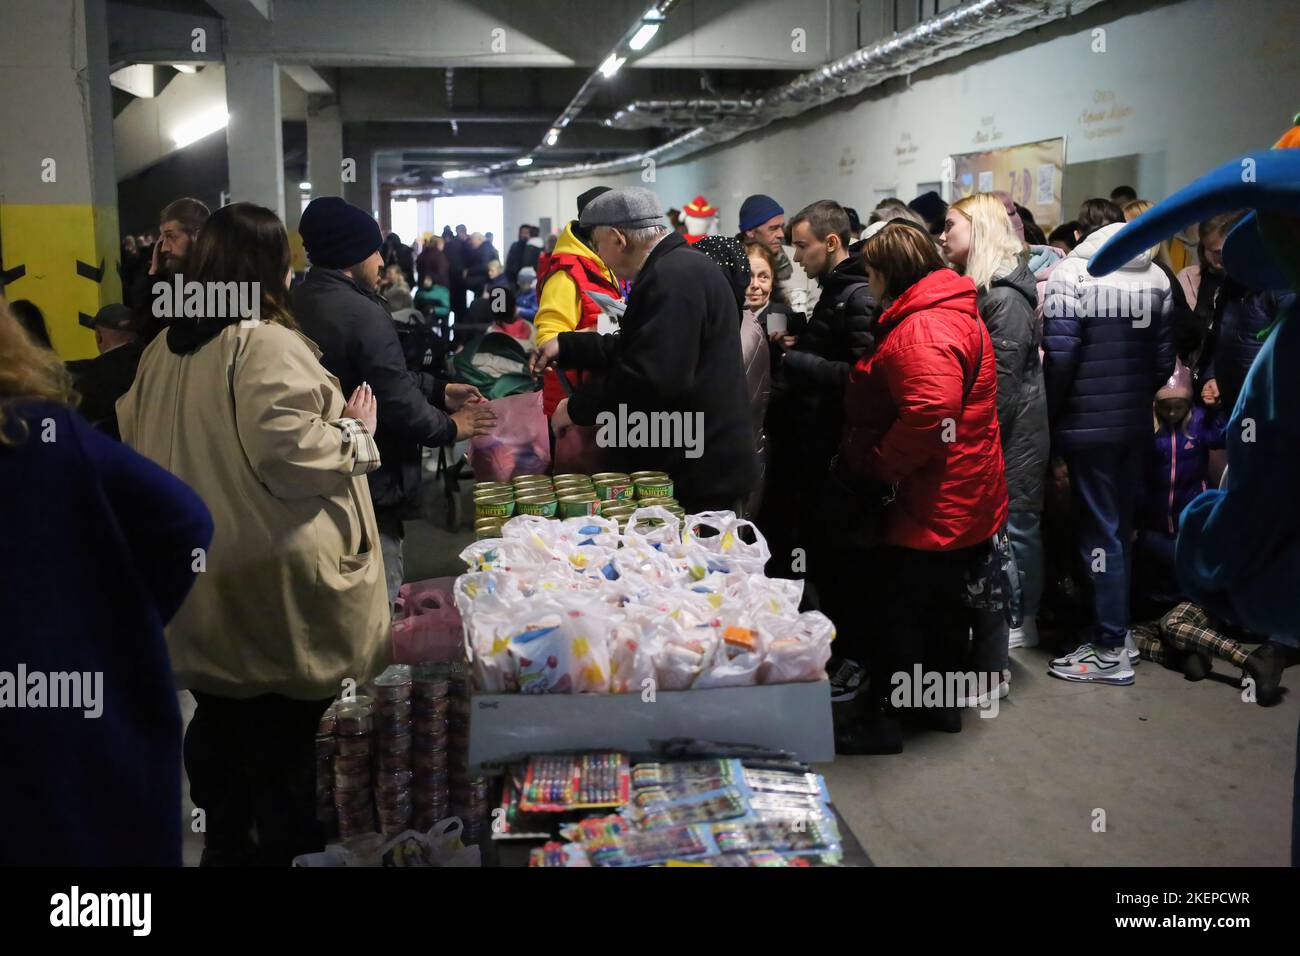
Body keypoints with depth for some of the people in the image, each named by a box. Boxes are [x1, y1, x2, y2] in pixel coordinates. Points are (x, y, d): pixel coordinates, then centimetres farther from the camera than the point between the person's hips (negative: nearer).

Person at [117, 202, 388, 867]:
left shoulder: (164, 350, 8)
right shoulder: (267, 345, -18)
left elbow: (134, 437, 18)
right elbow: (288, 451, -27)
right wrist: (356, 430, -11)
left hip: (196, 575, 8)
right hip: (269, 580, -8)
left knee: (219, 717, 21)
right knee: (283, 731, 6)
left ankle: (224, 842, 36)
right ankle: (286, 850, 18)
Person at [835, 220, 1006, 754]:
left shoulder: (923, 328, -22)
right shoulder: (953, 313, 14)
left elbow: (932, 410, -35)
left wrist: (875, 465, -24)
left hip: (932, 505, -10)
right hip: (964, 503, 10)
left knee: (892, 605, 0)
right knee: (943, 599, 20)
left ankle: (882, 719, 10)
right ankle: (943, 702, 35)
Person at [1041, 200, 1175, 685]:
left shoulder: (1071, 272, -10)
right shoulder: (1156, 277, 9)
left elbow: (1060, 354, -16)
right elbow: (1165, 358, 8)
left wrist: (1053, 412, -3)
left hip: (1090, 423, -6)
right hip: (1137, 422, 6)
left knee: (1099, 531, -1)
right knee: (1123, 526, 16)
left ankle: (1110, 651, 4)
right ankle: (1117, 628, 26)